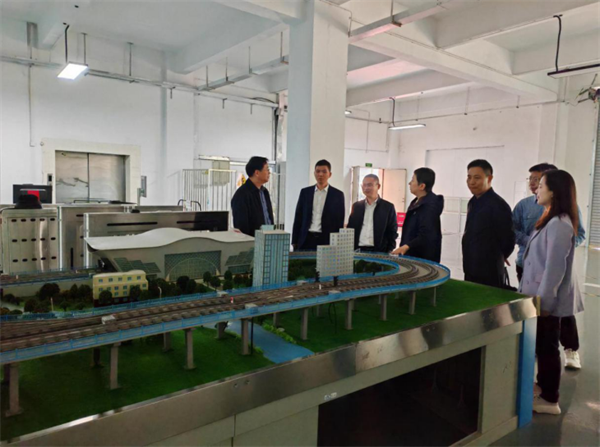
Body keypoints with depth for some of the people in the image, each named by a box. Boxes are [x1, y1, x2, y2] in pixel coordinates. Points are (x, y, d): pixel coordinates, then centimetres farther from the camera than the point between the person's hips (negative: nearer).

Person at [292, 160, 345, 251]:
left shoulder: (338, 195, 3)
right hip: (306, 240, 2)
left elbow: (340, 222, 3)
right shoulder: (305, 192, 9)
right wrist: (294, 241, 4)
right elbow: (298, 218, 9)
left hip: (327, 241, -2)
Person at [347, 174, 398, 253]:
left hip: (378, 252, -2)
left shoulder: (388, 207, 2)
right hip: (357, 251, 3)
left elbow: (392, 233, 2)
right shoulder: (357, 206, 11)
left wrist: (388, 253, -5)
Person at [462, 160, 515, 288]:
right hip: (470, 272, 8)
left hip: (489, 275, -7)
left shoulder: (498, 205, -16)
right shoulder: (473, 202, 9)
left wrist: (494, 260, 3)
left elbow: (507, 242, -12)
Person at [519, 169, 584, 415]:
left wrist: (544, 300, -19)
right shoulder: (552, 220, 11)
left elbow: (555, 267, -23)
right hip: (542, 295, 9)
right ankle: (543, 386, 34)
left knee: (546, 346, 2)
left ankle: (550, 400, 15)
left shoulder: (559, 224, -21)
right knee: (541, 345, 19)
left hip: (548, 299, -9)